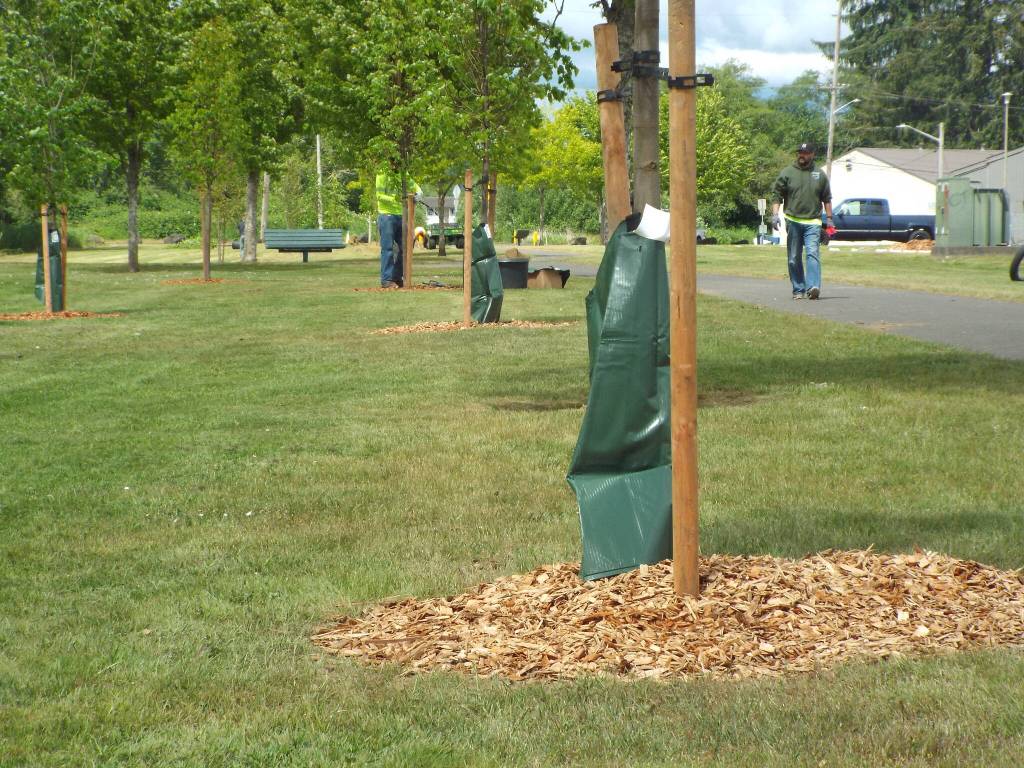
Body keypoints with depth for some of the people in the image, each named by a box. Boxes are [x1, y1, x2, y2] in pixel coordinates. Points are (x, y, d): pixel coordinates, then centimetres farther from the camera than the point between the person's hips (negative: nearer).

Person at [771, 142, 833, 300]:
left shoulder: (820, 174, 11)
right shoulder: (787, 173, 6)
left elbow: (827, 198, 17)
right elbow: (776, 195, 4)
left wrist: (829, 218, 12)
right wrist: (775, 214, -8)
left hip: (813, 222, -1)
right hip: (793, 221, 1)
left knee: (813, 253, -16)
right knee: (794, 258, 5)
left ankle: (813, 287, -26)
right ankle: (798, 289, 13)